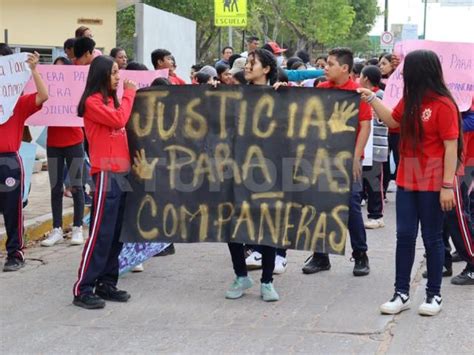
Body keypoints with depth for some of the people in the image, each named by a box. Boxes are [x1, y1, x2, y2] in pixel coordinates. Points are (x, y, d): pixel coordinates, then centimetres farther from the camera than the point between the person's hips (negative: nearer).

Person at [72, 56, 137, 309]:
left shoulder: (111, 101, 18)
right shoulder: (92, 102, -8)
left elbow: (124, 125, 14)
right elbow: (119, 120, -18)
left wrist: (128, 95, 6)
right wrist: (129, 93, -6)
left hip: (121, 172, 9)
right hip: (106, 173, -9)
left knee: (116, 233, 10)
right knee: (100, 233, -9)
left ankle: (106, 284, 17)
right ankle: (82, 289, -6)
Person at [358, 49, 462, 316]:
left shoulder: (443, 105, -16)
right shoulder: (410, 100, 6)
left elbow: (451, 147, -16)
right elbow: (392, 120, 25)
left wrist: (448, 185, -18)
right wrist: (371, 98, 14)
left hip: (432, 184, -6)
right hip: (407, 181, 7)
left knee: (432, 238, 5)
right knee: (405, 236, 7)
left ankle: (434, 295, 16)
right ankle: (402, 293, 15)